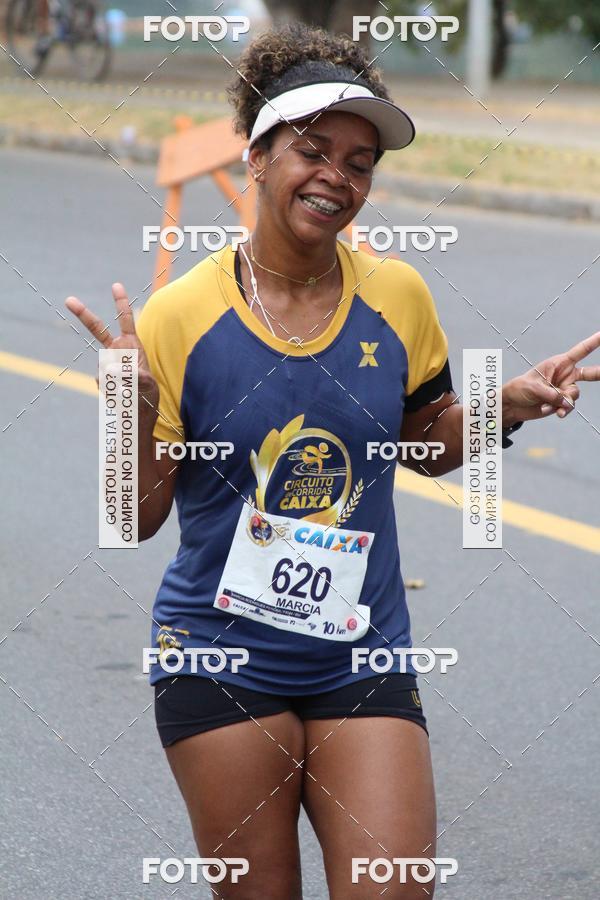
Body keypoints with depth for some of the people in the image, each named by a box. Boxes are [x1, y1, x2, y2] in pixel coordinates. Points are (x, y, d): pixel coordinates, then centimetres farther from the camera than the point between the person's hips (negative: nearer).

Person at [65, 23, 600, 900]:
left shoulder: (399, 298, 0)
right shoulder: (180, 318, -9)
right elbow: (138, 516, -6)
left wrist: (506, 405, -1)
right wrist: (137, 407, -23)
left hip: (361, 660, 2)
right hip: (221, 663, -2)